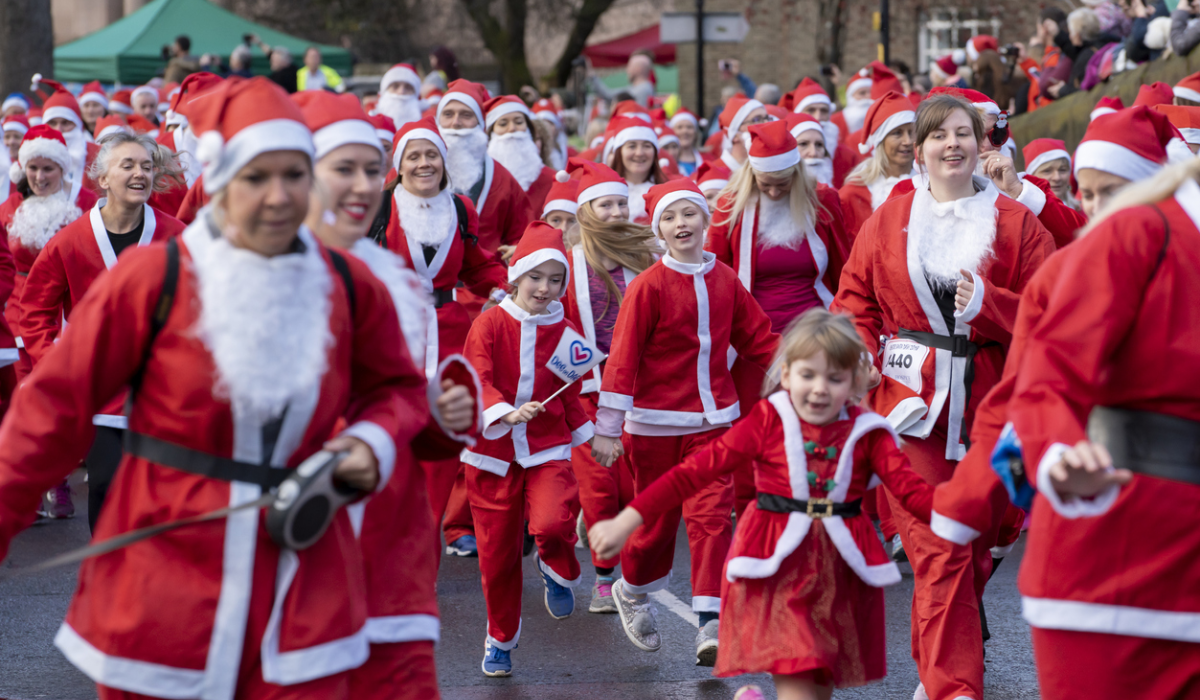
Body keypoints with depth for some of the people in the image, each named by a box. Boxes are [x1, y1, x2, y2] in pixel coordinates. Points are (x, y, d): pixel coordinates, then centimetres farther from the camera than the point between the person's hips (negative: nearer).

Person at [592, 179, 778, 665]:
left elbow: (760, 340, 13)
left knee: (711, 515, -7)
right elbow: (623, 356, -10)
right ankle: (632, 591, 36)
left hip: (713, 419, 3)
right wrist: (607, 429, -12)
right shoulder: (649, 286, -9)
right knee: (656, 518, 8)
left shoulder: (725, 281, 3)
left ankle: (712, 624, -9)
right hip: (656, 423, -3)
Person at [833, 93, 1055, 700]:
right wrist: (866, 376, -6)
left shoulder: (1016, 223, 5)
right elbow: (854, 306, 9)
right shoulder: (887, 222, 8)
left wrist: (986, 303, -15)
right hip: (911, 404, -1)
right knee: (939, 551, -10)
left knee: (973, 548, 8)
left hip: (986, 404, 1)